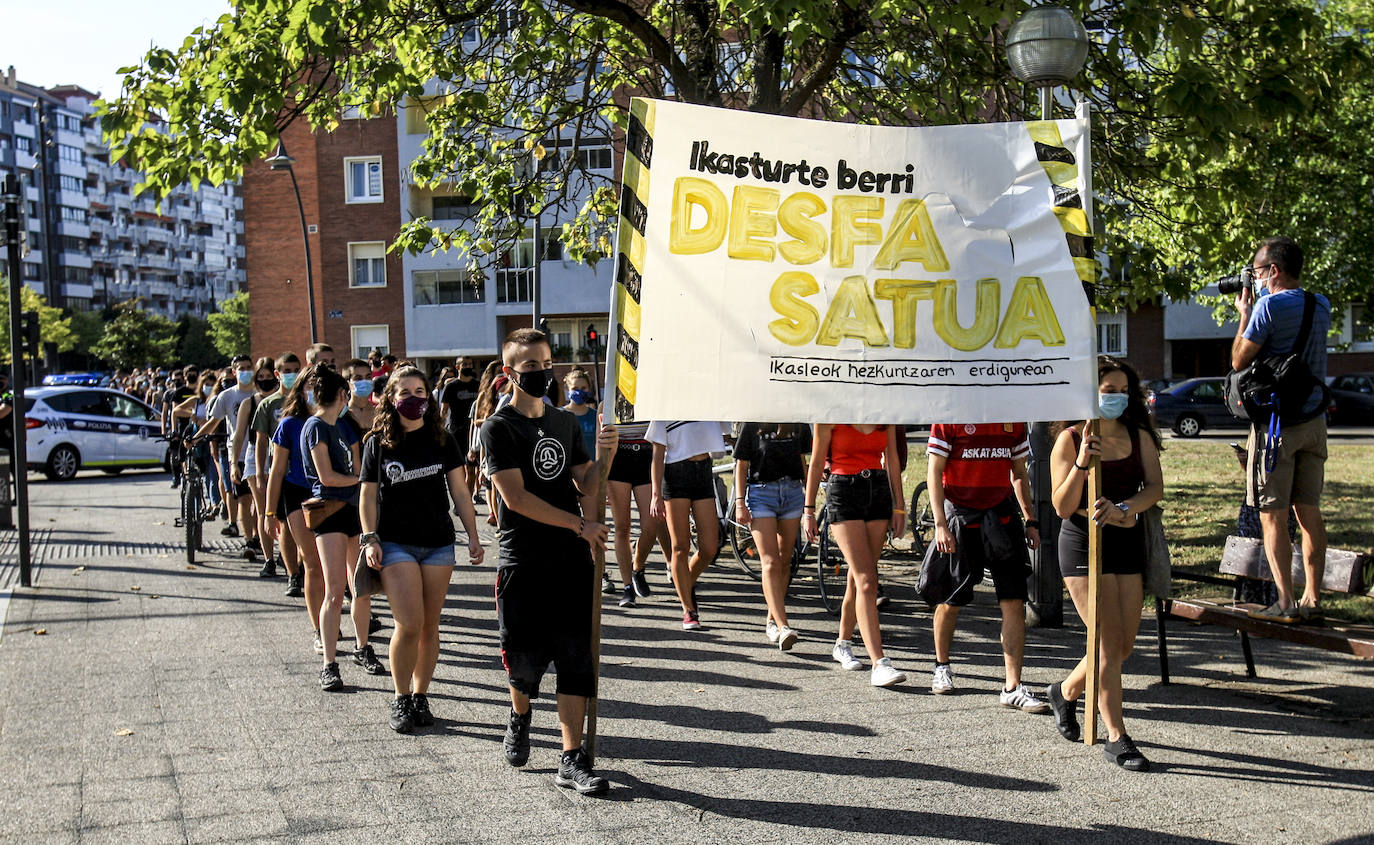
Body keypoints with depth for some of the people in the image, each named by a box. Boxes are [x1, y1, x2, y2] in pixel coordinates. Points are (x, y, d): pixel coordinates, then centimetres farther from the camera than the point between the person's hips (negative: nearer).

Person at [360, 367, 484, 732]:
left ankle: (420, 696, 19)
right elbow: (368, 496, 5)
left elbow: (459, 492, 8)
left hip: (438, 544, 2)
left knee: (429, 626, 5)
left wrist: (473, 536, 3)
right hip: (395, 544, -2)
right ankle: (401, 699, 6)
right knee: (409, 625, -11)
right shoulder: (378, 443, 1)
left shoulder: (442, 440, 5)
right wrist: (369, 539, -5)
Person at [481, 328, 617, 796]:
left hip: (572, 559, 4)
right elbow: (516, 497, -14)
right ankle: (520, 716, 38)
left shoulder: (566, 422, 13)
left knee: (576, 657, -1)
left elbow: (585, 487, 11)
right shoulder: (498, 427, -5)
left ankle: (572, 760, 3)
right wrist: (579, 524, -15)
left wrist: (603, 458, -9)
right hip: (523, 561, -4)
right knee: (525, 656, 5)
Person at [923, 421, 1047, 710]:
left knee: (1014, 602, -5)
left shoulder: (1014, 417, 7)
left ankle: (1012, 688, 0)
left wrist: (1029, 519, 11)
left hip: (1002, 515, 3)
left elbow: (1019, 473, 16)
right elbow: (934, 471, -8)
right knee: (950, 601, 10)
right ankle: (942, 666, 35)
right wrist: (940, 524, -14)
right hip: (960, 515, -3)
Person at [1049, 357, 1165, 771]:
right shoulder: (1070, 439, -5)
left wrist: (1123, 509, -23)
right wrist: (1082, 463, -23)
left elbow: (1155, 487, -4)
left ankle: (1066, 691, 35)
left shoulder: (1139, 435, 7)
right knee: (1109, 642, -9)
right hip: (1084, 543, -5)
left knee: (1124, 645, 9)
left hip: (1127, 540, 5)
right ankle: (1116, 738, 0)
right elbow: (1063, 507, -9)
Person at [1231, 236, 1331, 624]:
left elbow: (1239, 361, -8)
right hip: (1314, 419, 7)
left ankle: (1286, 603, -7)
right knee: (1309, 511, 10)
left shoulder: (1269, 305, -13)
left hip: (1277, 421, -7)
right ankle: (1312, 599, 12)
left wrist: (1244, 314, 4)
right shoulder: (1321, 305, 9)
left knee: (1272, 514, -3)